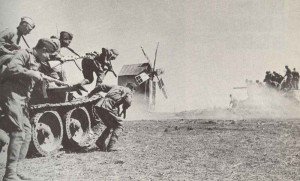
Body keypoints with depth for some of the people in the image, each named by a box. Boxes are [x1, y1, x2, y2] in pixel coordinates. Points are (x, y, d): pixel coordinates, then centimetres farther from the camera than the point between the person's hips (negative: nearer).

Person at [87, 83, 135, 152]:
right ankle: (111, 146, -1)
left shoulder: (116, 87, 31)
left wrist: (90, 94, 39)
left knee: (110, 125, 25)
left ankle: (100, 141, 9)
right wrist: (124, 109, 10)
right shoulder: (129, 92, 13)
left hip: (98, 105, 7)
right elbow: (128, 101, -9)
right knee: (119, 125, 10)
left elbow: (101, 86, 30)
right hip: (108, 108, -7)